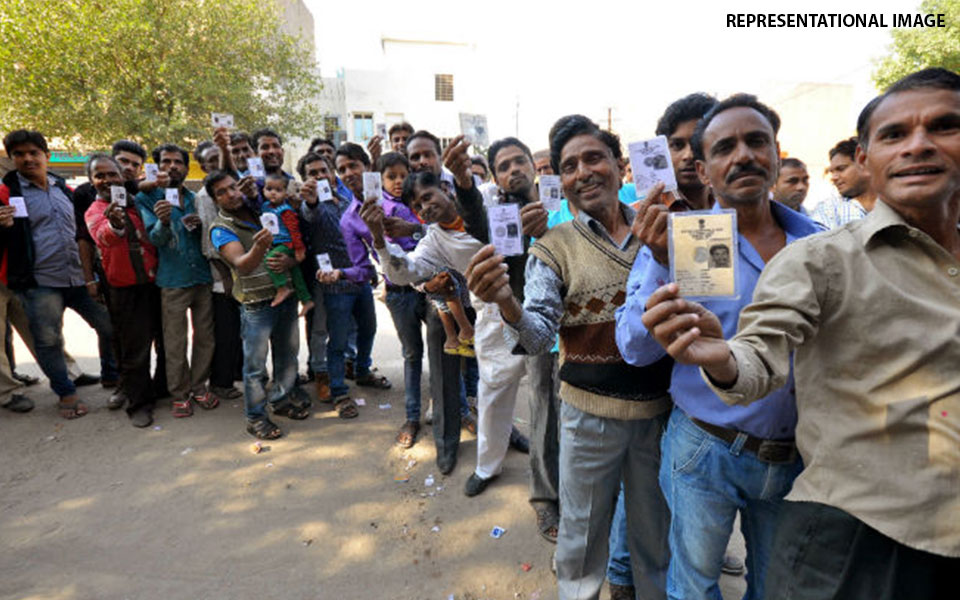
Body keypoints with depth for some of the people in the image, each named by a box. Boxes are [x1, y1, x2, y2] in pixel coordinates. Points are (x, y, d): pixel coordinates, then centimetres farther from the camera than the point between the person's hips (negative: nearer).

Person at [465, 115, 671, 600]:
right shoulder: (554, 246, -5)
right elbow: (538, 336, -17)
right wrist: (508, 304, -37)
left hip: (658, 408, 2)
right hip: (589, 411, -2)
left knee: (655, 536, 22)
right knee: (582, 540, 16)